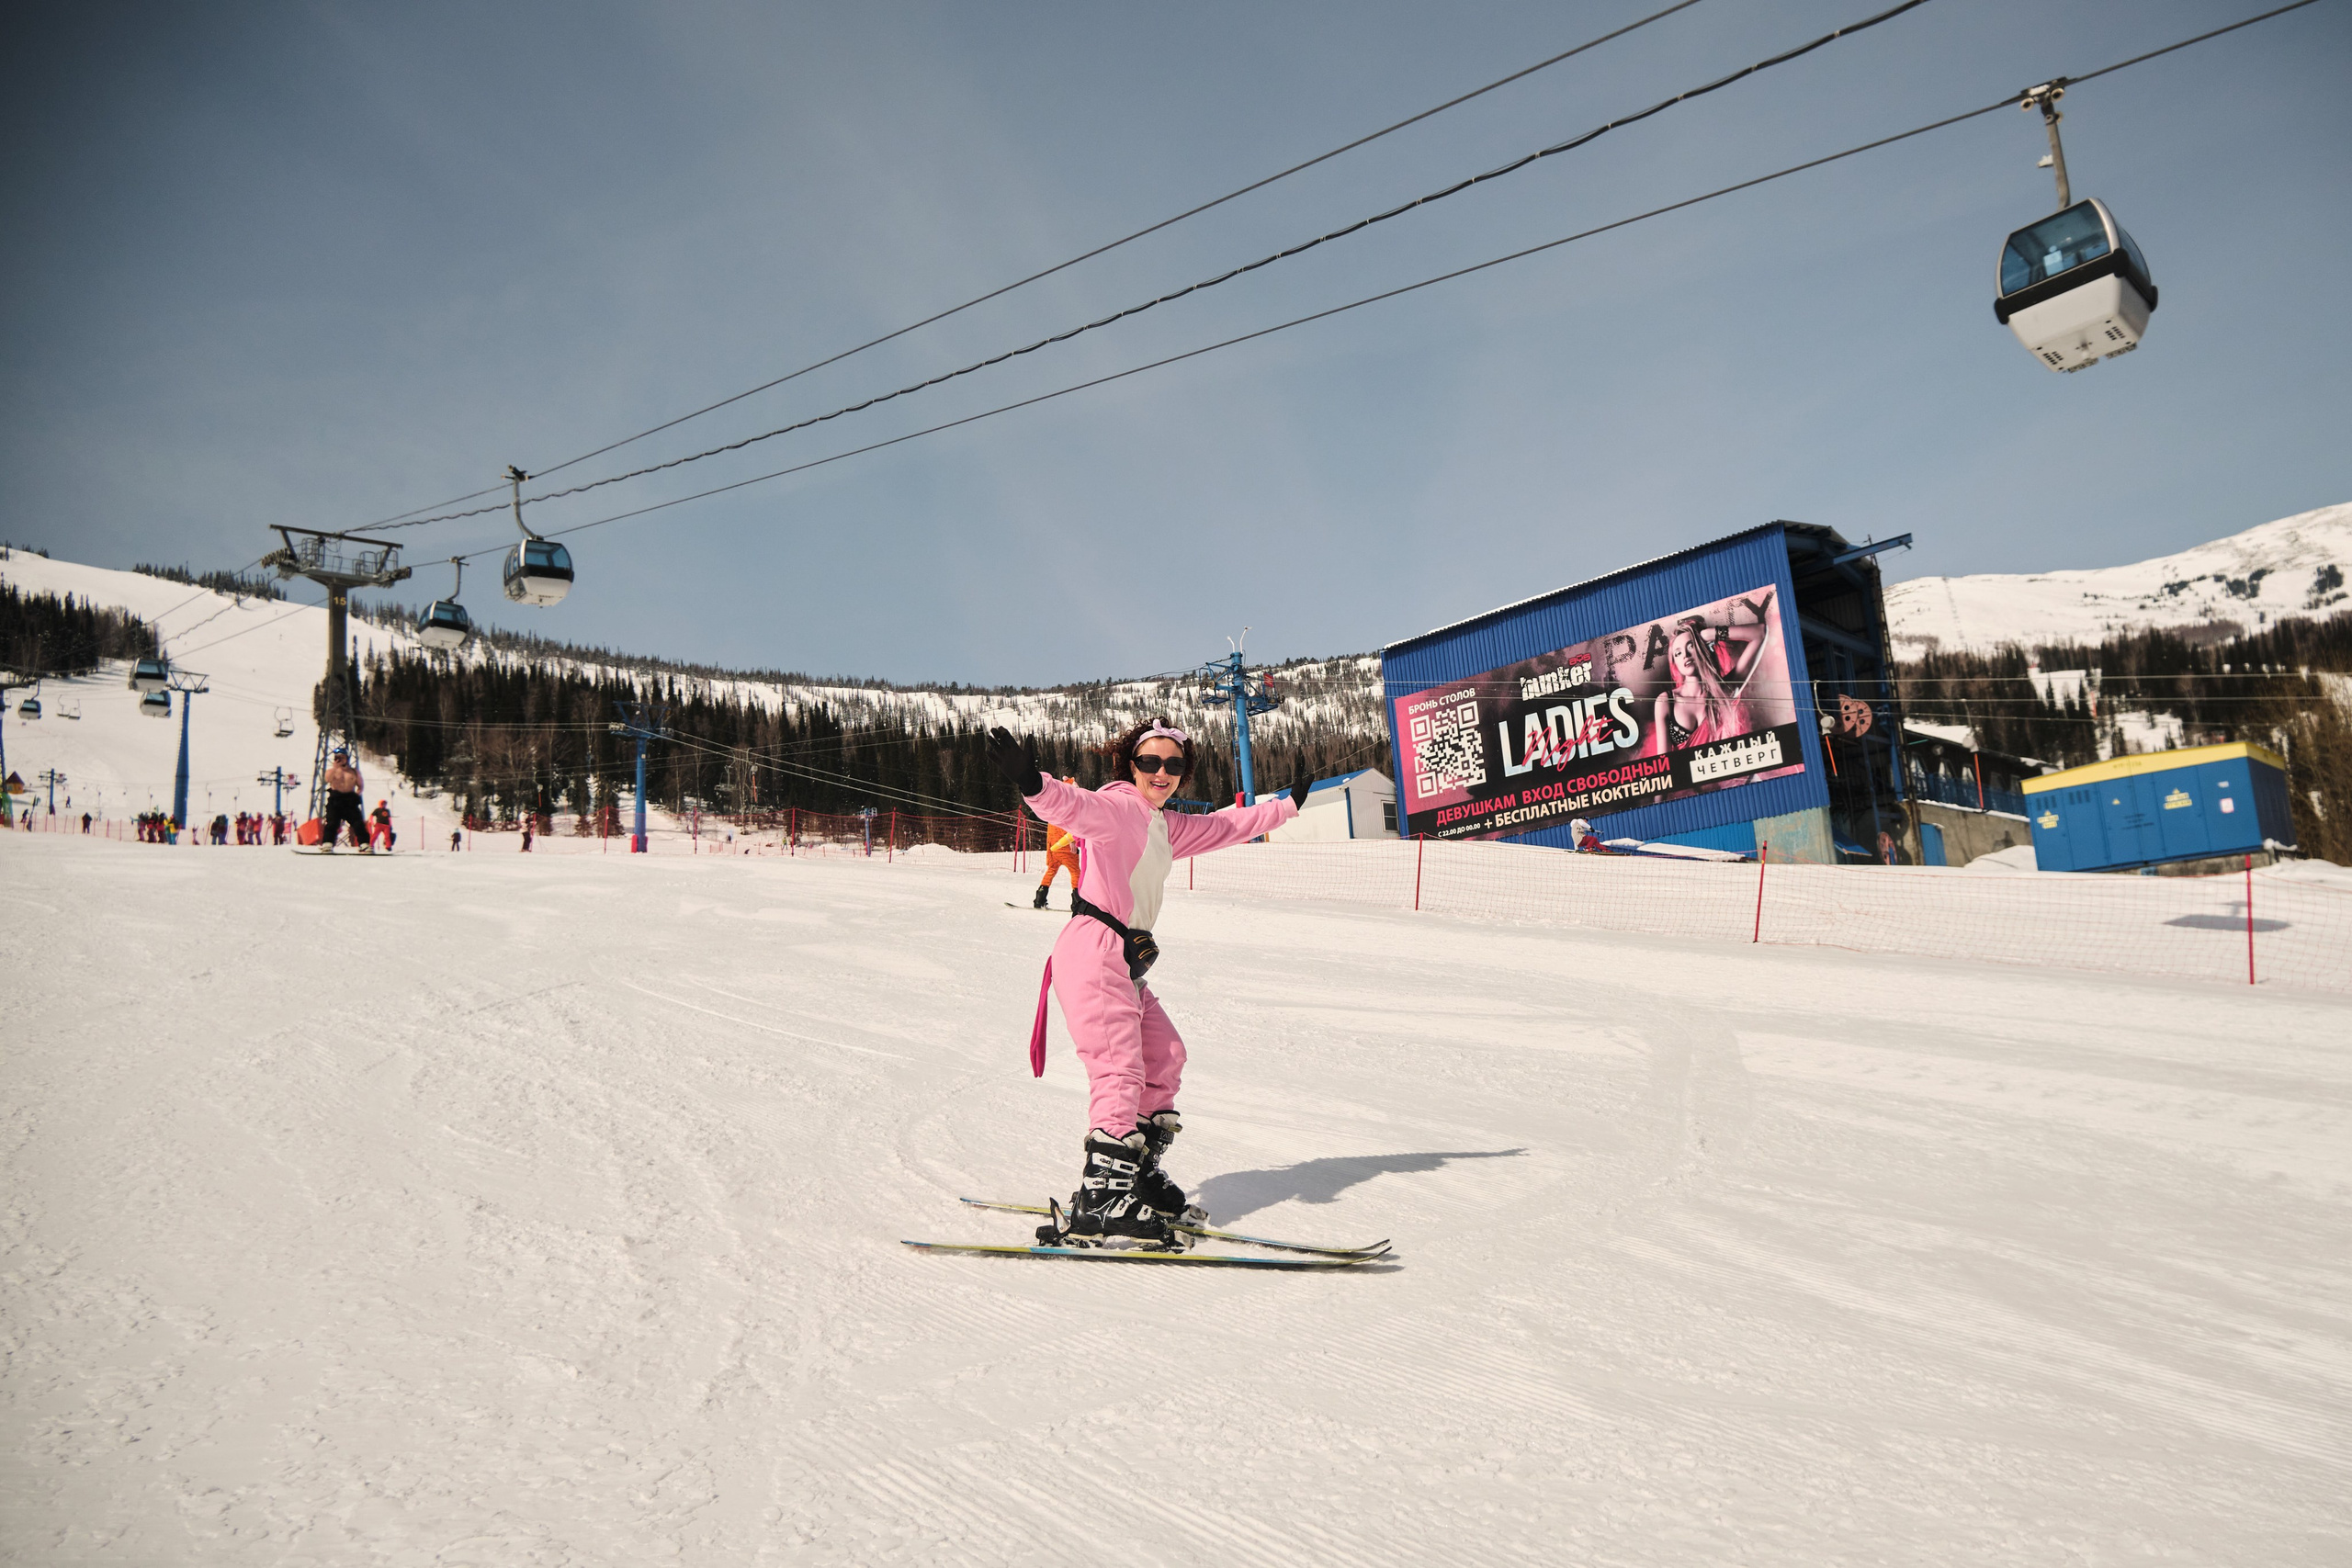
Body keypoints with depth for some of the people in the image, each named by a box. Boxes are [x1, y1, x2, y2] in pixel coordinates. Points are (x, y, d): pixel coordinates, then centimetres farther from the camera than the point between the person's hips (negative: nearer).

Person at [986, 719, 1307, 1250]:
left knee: (1165, 1058, 17)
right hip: (1094, 953, -10)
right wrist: (1033, 783, -51)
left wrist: (1287, 804, 44)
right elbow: (1074, 806, -30)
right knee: (1120, 1070, -16)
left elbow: (1227, 825, 34)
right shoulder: (1119, 807, -8)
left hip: (1125, 964, 10)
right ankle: (1099, 1205, -18)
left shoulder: (1167, 826, 19)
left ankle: (1140, 1174, 28)